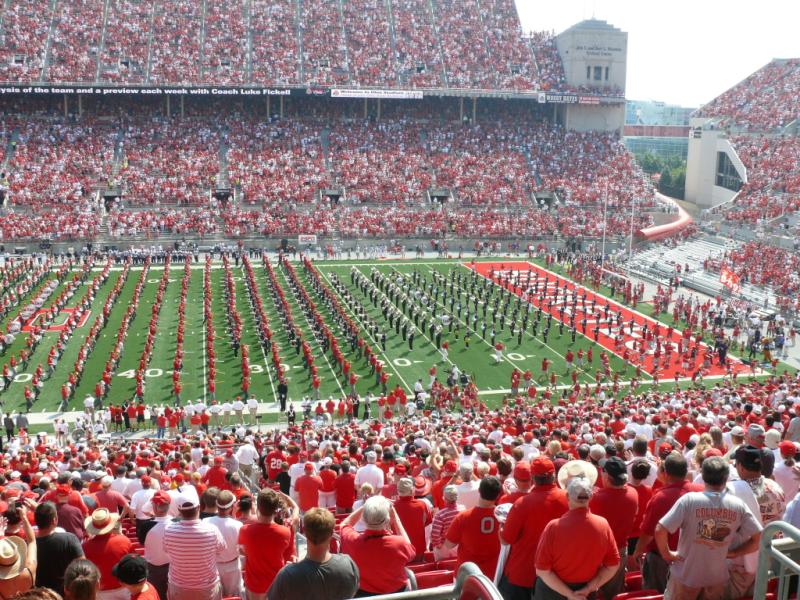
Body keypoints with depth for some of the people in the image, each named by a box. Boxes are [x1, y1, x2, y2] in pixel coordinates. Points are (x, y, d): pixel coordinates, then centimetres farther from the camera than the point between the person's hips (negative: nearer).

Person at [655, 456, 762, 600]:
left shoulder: (689, 499, -18)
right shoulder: (738, 505, -9)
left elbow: (660, 530, -22)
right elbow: (758, 538, -5)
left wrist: (666, 553, -6)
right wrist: (733, 553, 3)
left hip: (686, 575, -2)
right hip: (718, 577, 2)